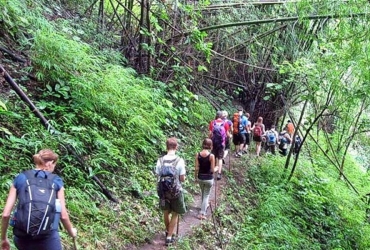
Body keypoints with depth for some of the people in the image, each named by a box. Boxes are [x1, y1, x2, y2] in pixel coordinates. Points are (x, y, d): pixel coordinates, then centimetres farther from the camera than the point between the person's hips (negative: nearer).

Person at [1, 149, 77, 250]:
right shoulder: (56, 181, 1)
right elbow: (63, 215, 1)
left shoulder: (20, 178, 4)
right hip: (48, 237, -2)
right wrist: (71, 231, 20)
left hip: (23, 238, 2)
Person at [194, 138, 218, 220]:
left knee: (203, 193, 28)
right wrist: (216, 168, 8)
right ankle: (202, 213, 8)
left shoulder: (198, 155, -10)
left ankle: (204, 205, 50)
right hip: (209, 179, -3)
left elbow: (196, 168, -6)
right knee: (206, 195, 10)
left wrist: (195, 176, 11)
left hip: (200, 177, 3)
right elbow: (212, 170, -14)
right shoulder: (211, 156, -19)